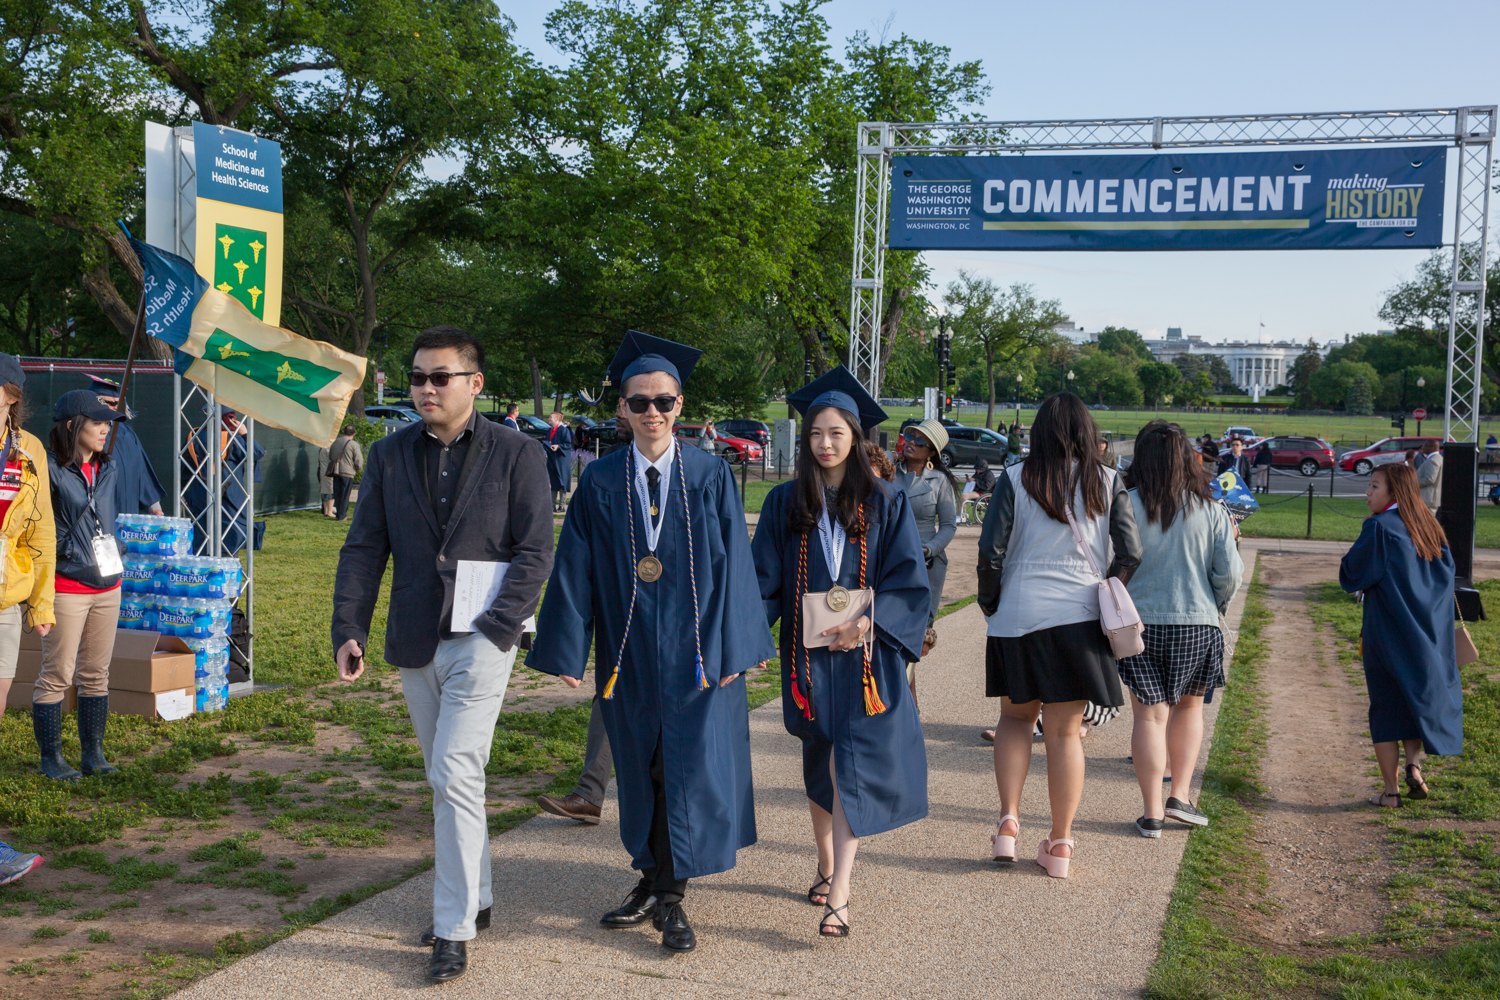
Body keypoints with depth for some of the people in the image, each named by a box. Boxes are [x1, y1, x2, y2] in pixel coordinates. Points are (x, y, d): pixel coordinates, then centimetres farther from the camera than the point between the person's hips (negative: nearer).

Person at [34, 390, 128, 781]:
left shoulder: (108, 469, 10)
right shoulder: (50, 470, -12)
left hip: (107, 586, 7)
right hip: (66, 587, -6)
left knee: (96, 674, 11)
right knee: (57, 675, 1)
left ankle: (94, 753, 20)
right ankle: (51, 758, 12)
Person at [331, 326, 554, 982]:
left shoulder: (517, 455, -3)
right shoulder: (389, 455, 8)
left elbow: (534, 552, -6)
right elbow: (363, 549, 8)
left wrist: (496, 631, -15)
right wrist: (348, 630, -2)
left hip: (480, 639, -5)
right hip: (415, 644, 5)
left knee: (454, 776, -12)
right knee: (449, 778, 15)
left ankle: (454, 928, -5)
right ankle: (475, 897, 30)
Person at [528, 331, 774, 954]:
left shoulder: (711, 476, -3)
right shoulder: (600, 481, 1)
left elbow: (733, 565, -3)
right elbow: (576, 568, 2)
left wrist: (731, 647, -8)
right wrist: (566, 651, -2)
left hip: (695, 648, -2)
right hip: (629, 651, 2)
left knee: (690, 767, -2)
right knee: (640, 769, 12)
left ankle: (669, 897, 8)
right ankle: (653, 880, 27)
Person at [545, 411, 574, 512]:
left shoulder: (563, 429, -9)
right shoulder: (549, 430, 14)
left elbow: (568, 444, -12)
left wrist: (558, 446, -24)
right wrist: (545, 445, 3)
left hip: (561, 460, -7)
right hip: (552, 460, 7)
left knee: (562, 483, -4)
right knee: (553, 483, 10)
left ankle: (562, 506, 0)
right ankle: (553, 505, 14)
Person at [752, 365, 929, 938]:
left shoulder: (885, 503, 1)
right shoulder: (785, 503, 5)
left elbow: (908, 581, -3)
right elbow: (763, 580, 3)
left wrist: (868, 624, -19)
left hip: (865, 654, -2)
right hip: (808, 653, 2)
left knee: (851, 766, -10)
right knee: (819, 766, 13)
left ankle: (839, 896, -13)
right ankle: (827, 867, 32)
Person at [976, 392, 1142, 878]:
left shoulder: (1016, 479, -2)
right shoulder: (1108, 483, 2)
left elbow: (990, 552, -6)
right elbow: (1130, 554, -4)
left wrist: (990, 603, 9)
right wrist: (1106, 596, 12)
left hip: (1017, 616, 0)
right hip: (1079, 618, 0)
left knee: (1015, 716, 18)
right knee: (1065, 731, 8)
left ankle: (1008, 821, 6)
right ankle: (1060, 844, 12)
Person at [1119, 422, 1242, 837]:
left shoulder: (1127, 505, -8)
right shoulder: (1211, 511, -3)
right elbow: (1229, 573, -3)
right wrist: (1217, 602, 17)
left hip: (1141, 623, -1)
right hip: (1198, 623, 1)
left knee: (1149, 715, 6)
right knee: (1189, 707, 21)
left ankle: (1152, 812, 8)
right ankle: (1180, 795, 16)